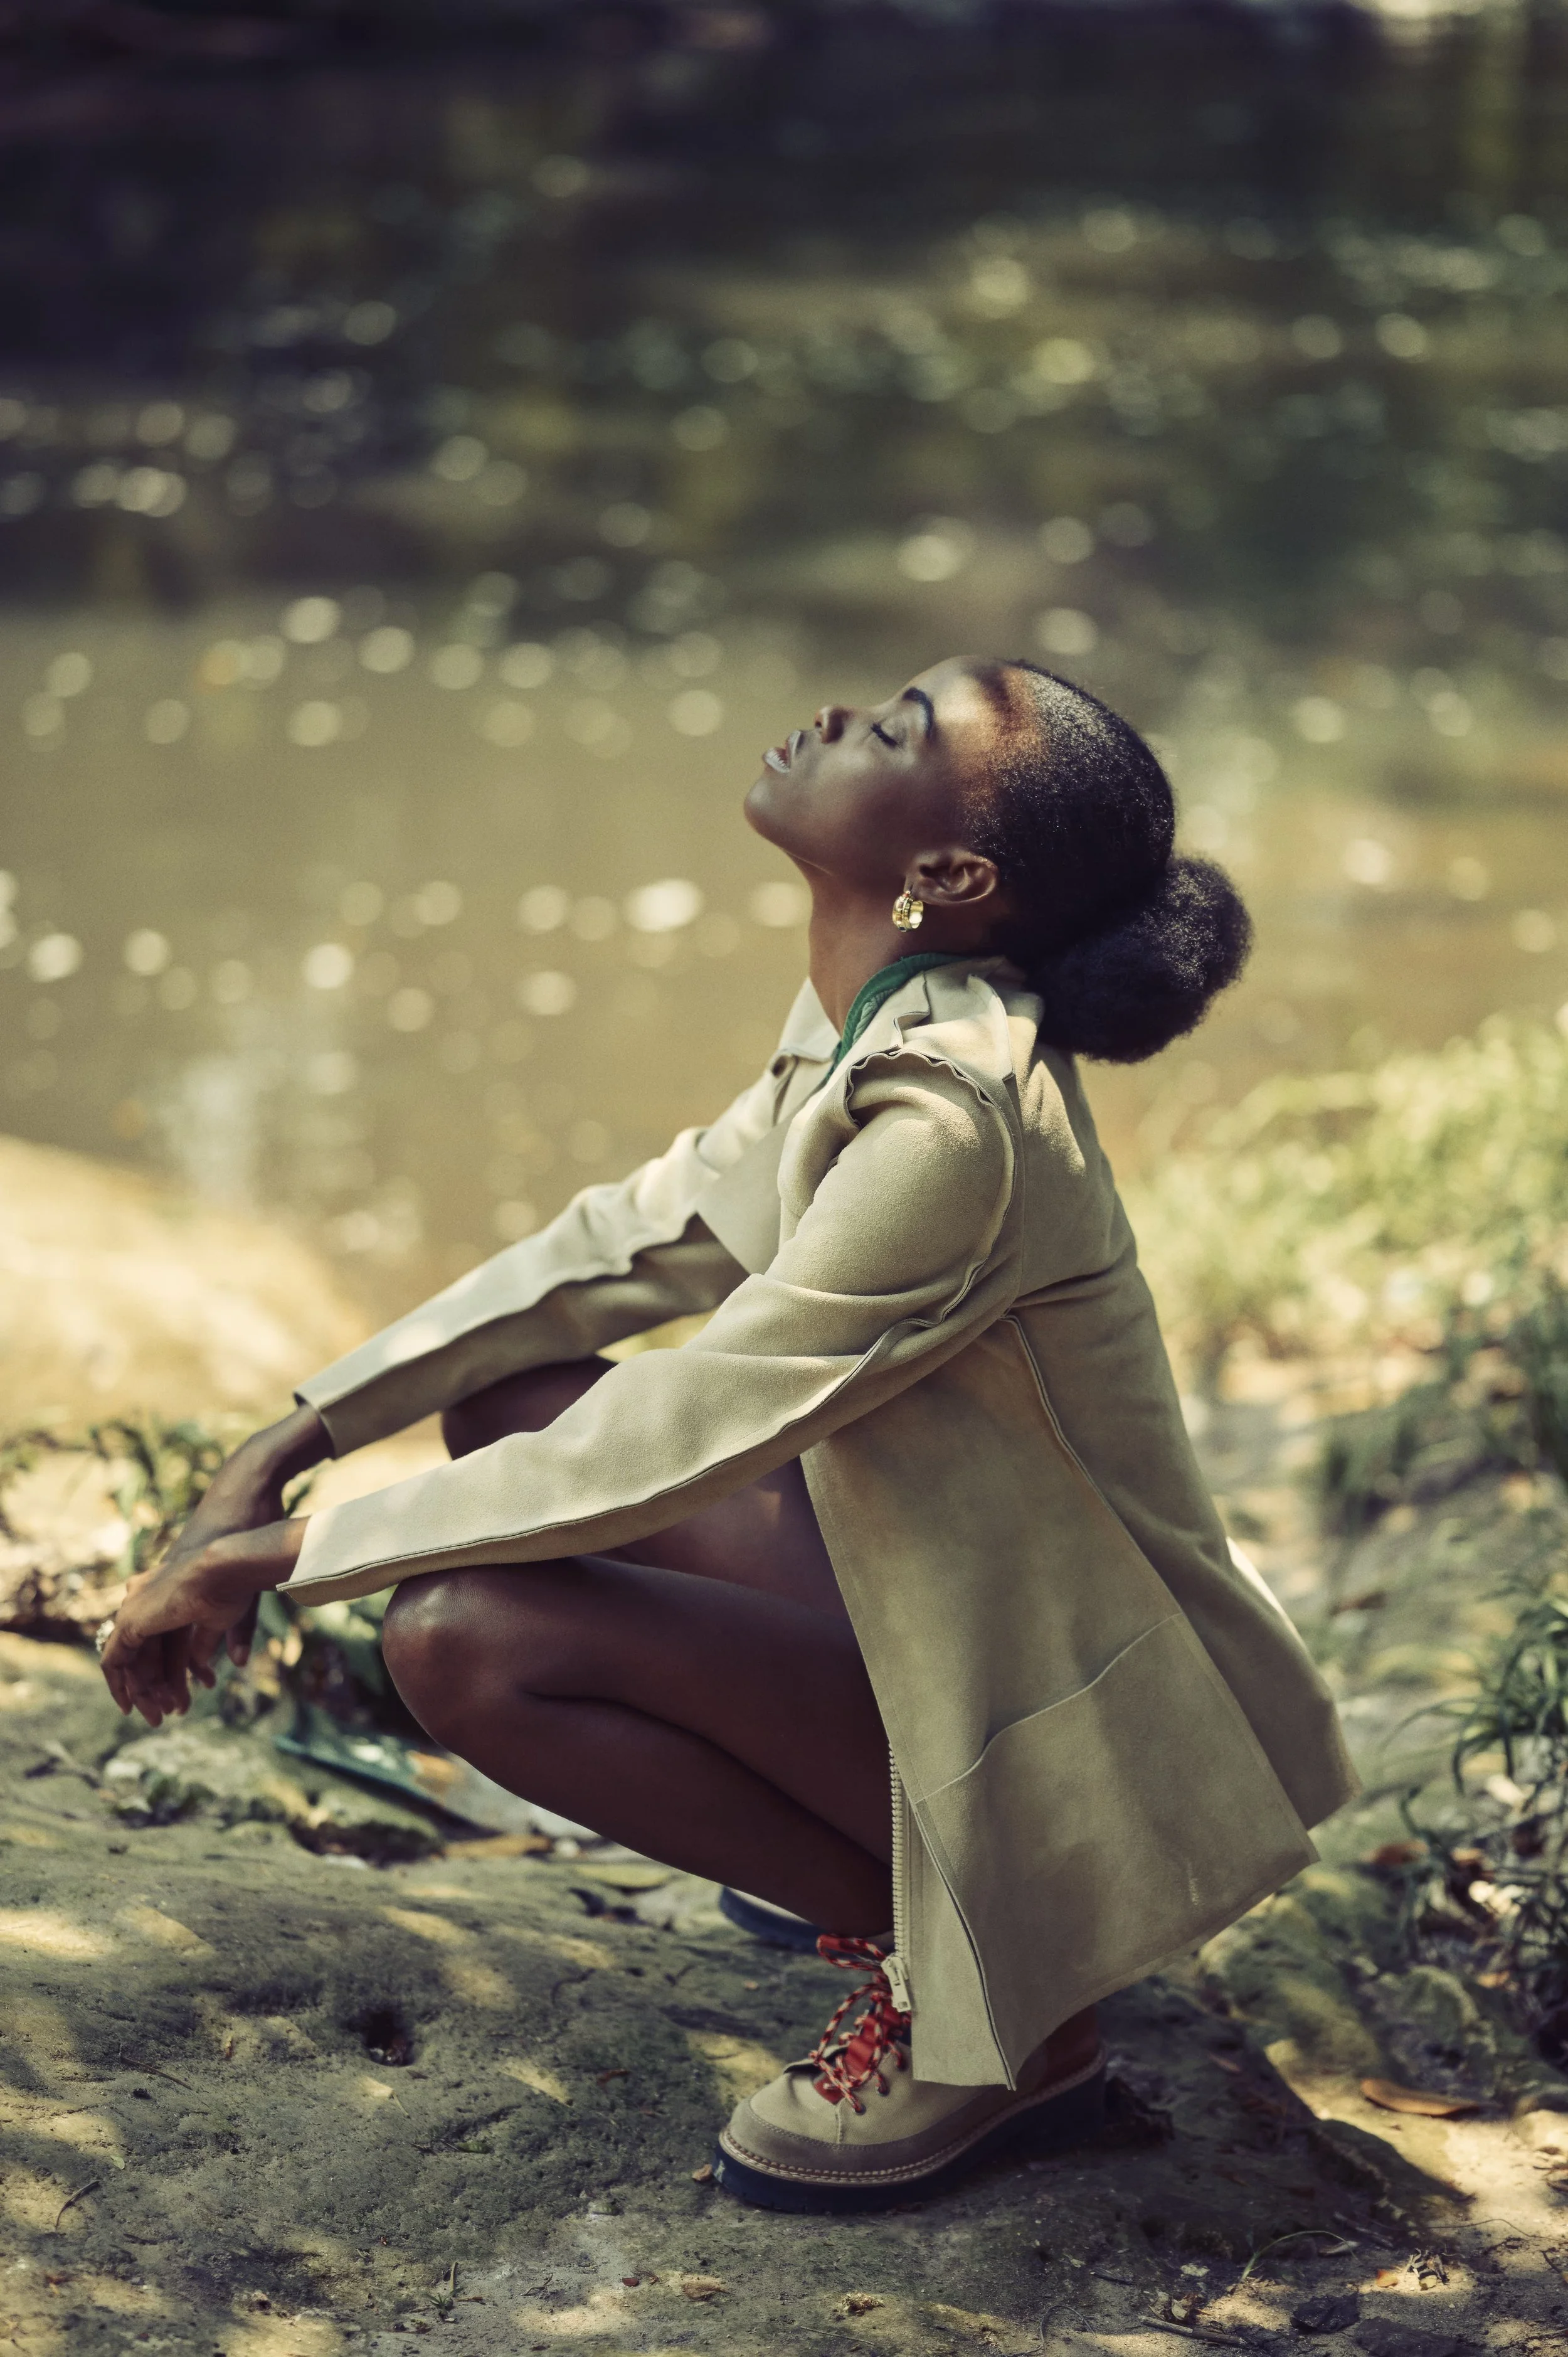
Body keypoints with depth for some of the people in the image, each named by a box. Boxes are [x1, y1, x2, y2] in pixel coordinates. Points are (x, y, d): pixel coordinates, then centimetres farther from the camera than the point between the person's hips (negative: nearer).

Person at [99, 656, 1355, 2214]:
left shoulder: (956, 1121, -28)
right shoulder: (870, 1033, 0)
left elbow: (671, 1444, -25)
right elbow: (635, 1239, 8)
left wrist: (271, 1559, -16)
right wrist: (291, 1443, 4)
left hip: (1074, 1736, -9)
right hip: (959, 1619, 9)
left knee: (466, 1640, -20)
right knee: (508, 1397, 5)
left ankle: (989, 2011, -6)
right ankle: (871, 1866, 11)